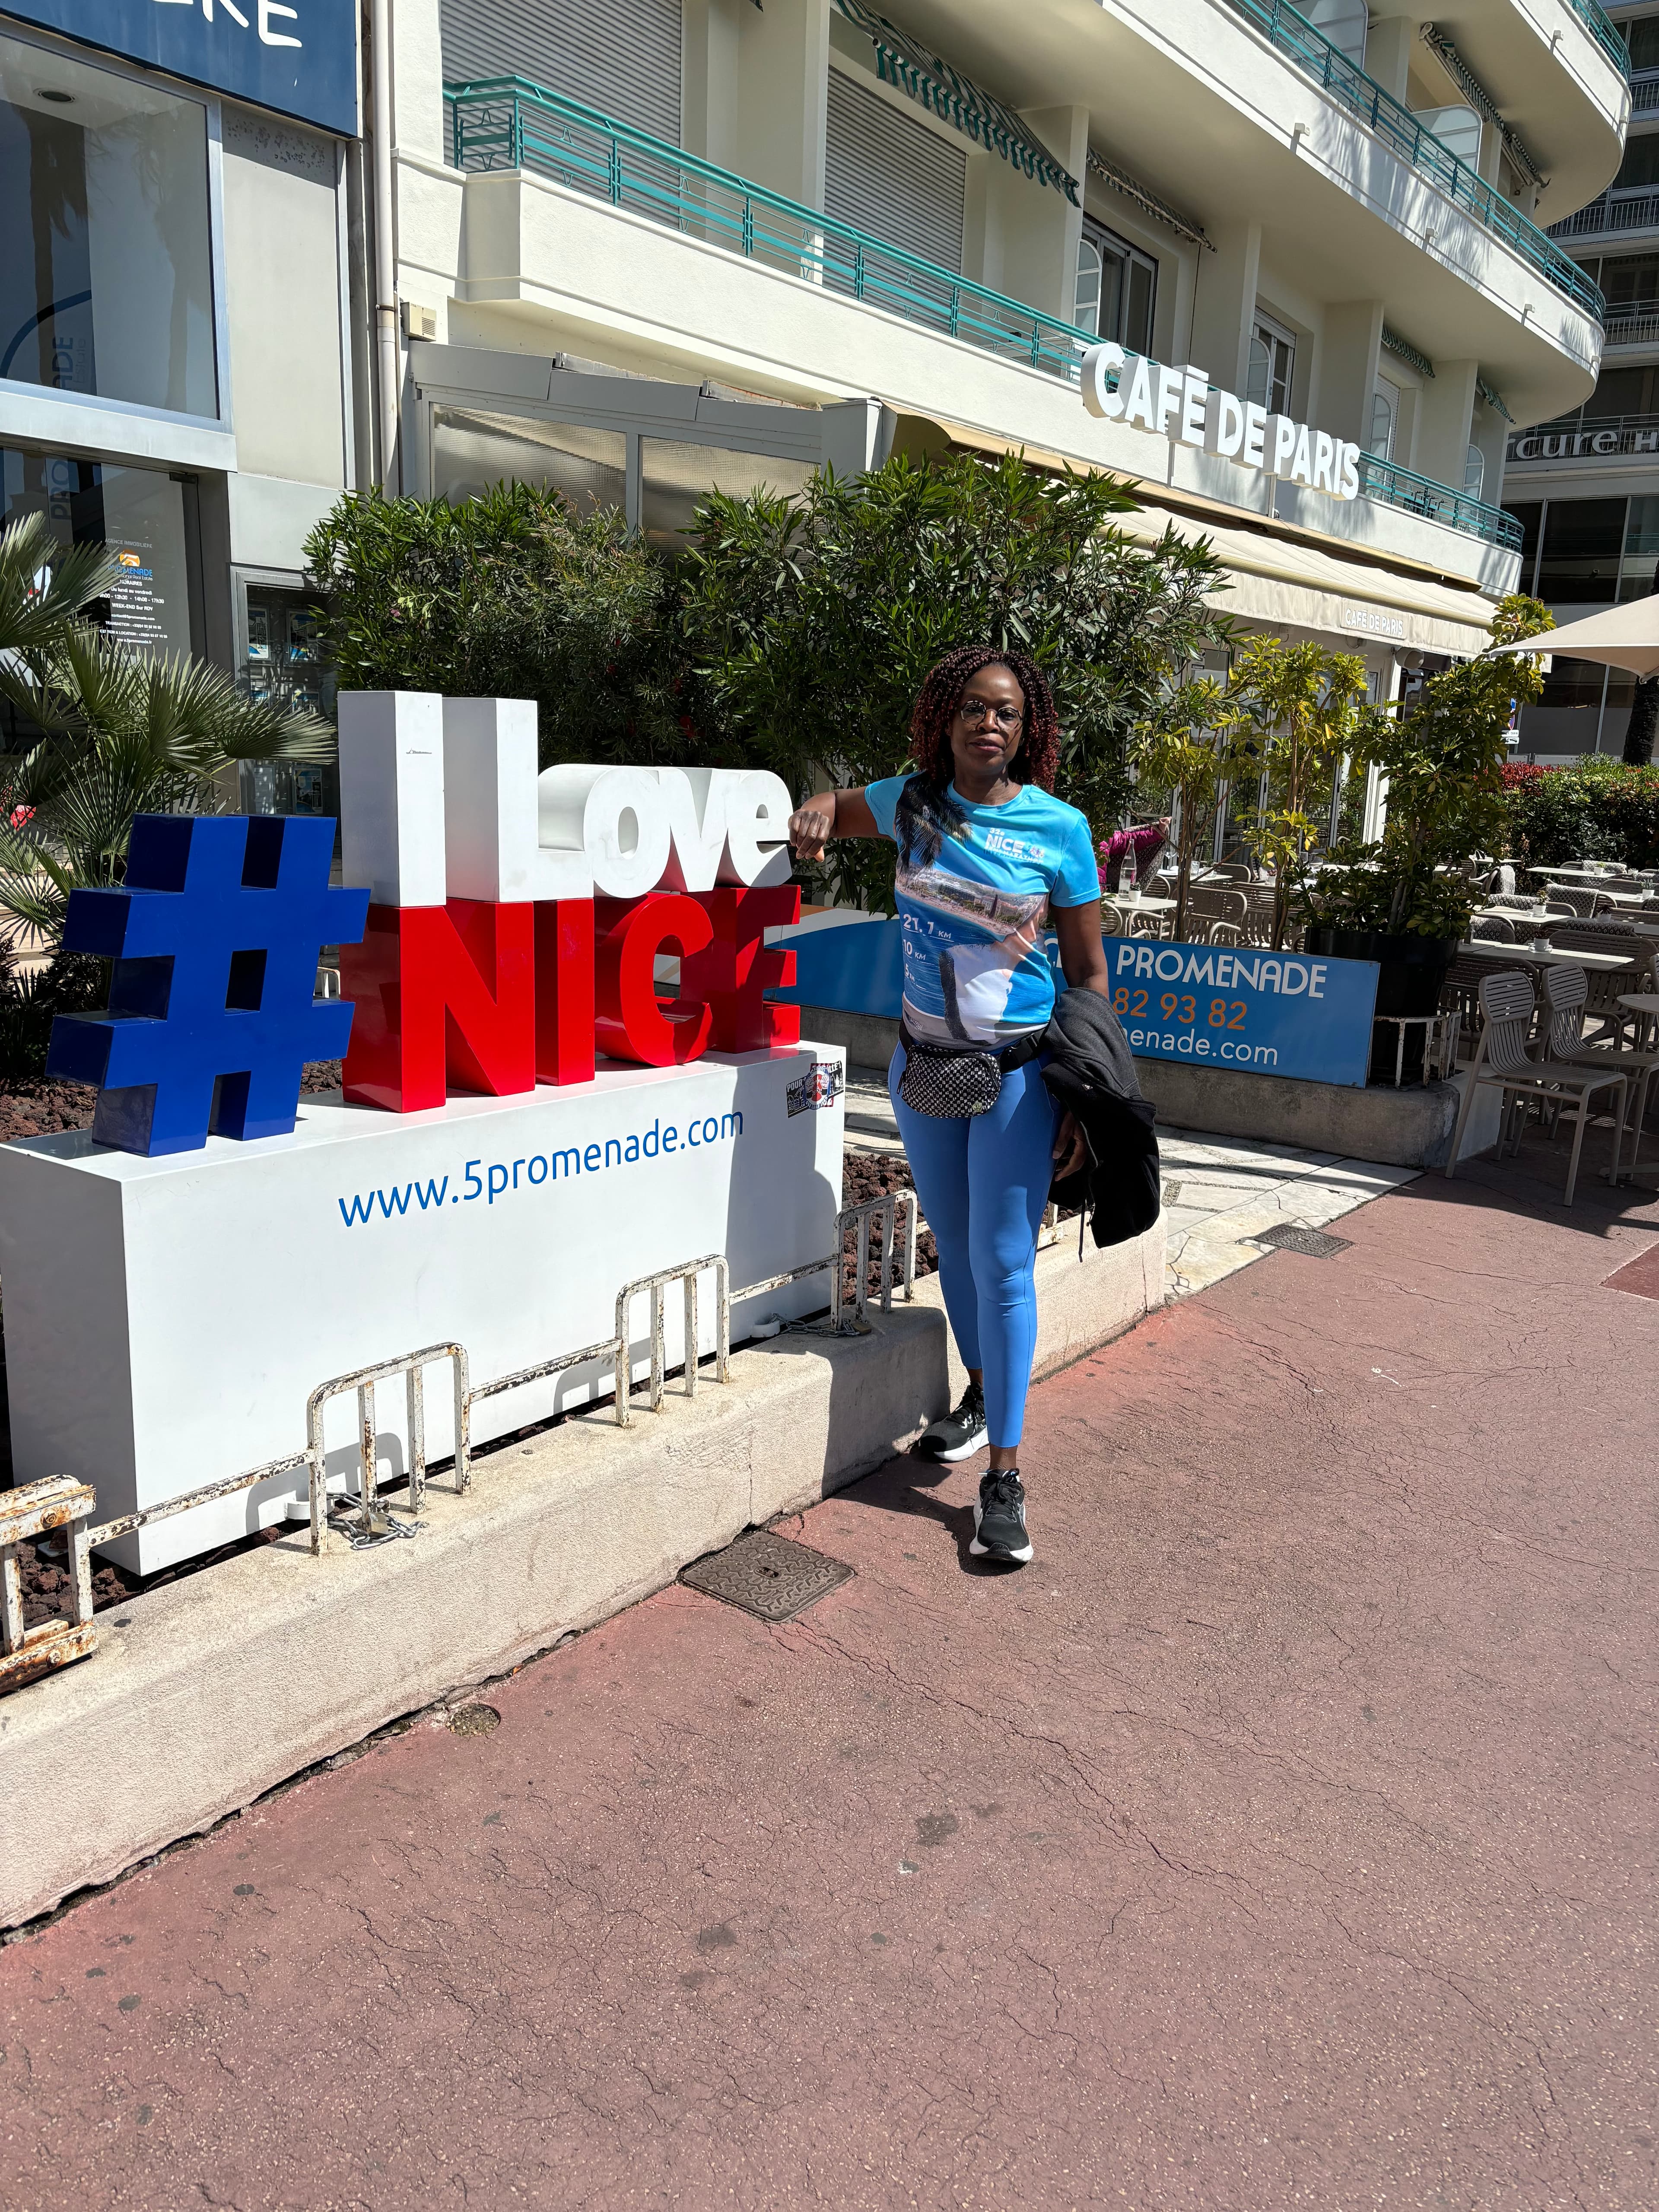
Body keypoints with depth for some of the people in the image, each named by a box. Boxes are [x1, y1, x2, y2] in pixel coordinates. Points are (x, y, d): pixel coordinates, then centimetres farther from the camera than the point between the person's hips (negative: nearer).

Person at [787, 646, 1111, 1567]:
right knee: (952, 1246, 17)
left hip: (1017, 1072, -4)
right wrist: (815, 815, -4)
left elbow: (1089, 973, -5)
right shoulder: (912, 801, 1)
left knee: (1003, 1265, -4)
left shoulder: (1058, 828, -9)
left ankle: (1004, 1476, 3)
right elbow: (836, 808, 22)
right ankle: (979, 1393, 41)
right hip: (924, 1063, 4)